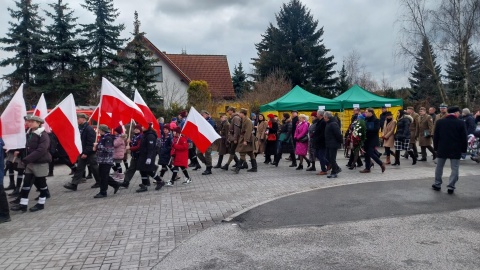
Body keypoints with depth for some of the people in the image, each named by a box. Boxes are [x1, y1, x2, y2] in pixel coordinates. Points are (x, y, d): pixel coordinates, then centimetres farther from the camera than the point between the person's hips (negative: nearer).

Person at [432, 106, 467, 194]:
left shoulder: (439, 122, -1)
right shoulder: (461, 123, -7)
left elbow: (435, 136, 2)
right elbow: (464, 138, -4)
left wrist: (436, 147, 10)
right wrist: (463, 149, 5)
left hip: (442, 149, 2)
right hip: (456, 150, -2)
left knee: (439, 167, 14)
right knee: (454, 168, 5)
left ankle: (437, 184, 19)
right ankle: (451, 186, 1)